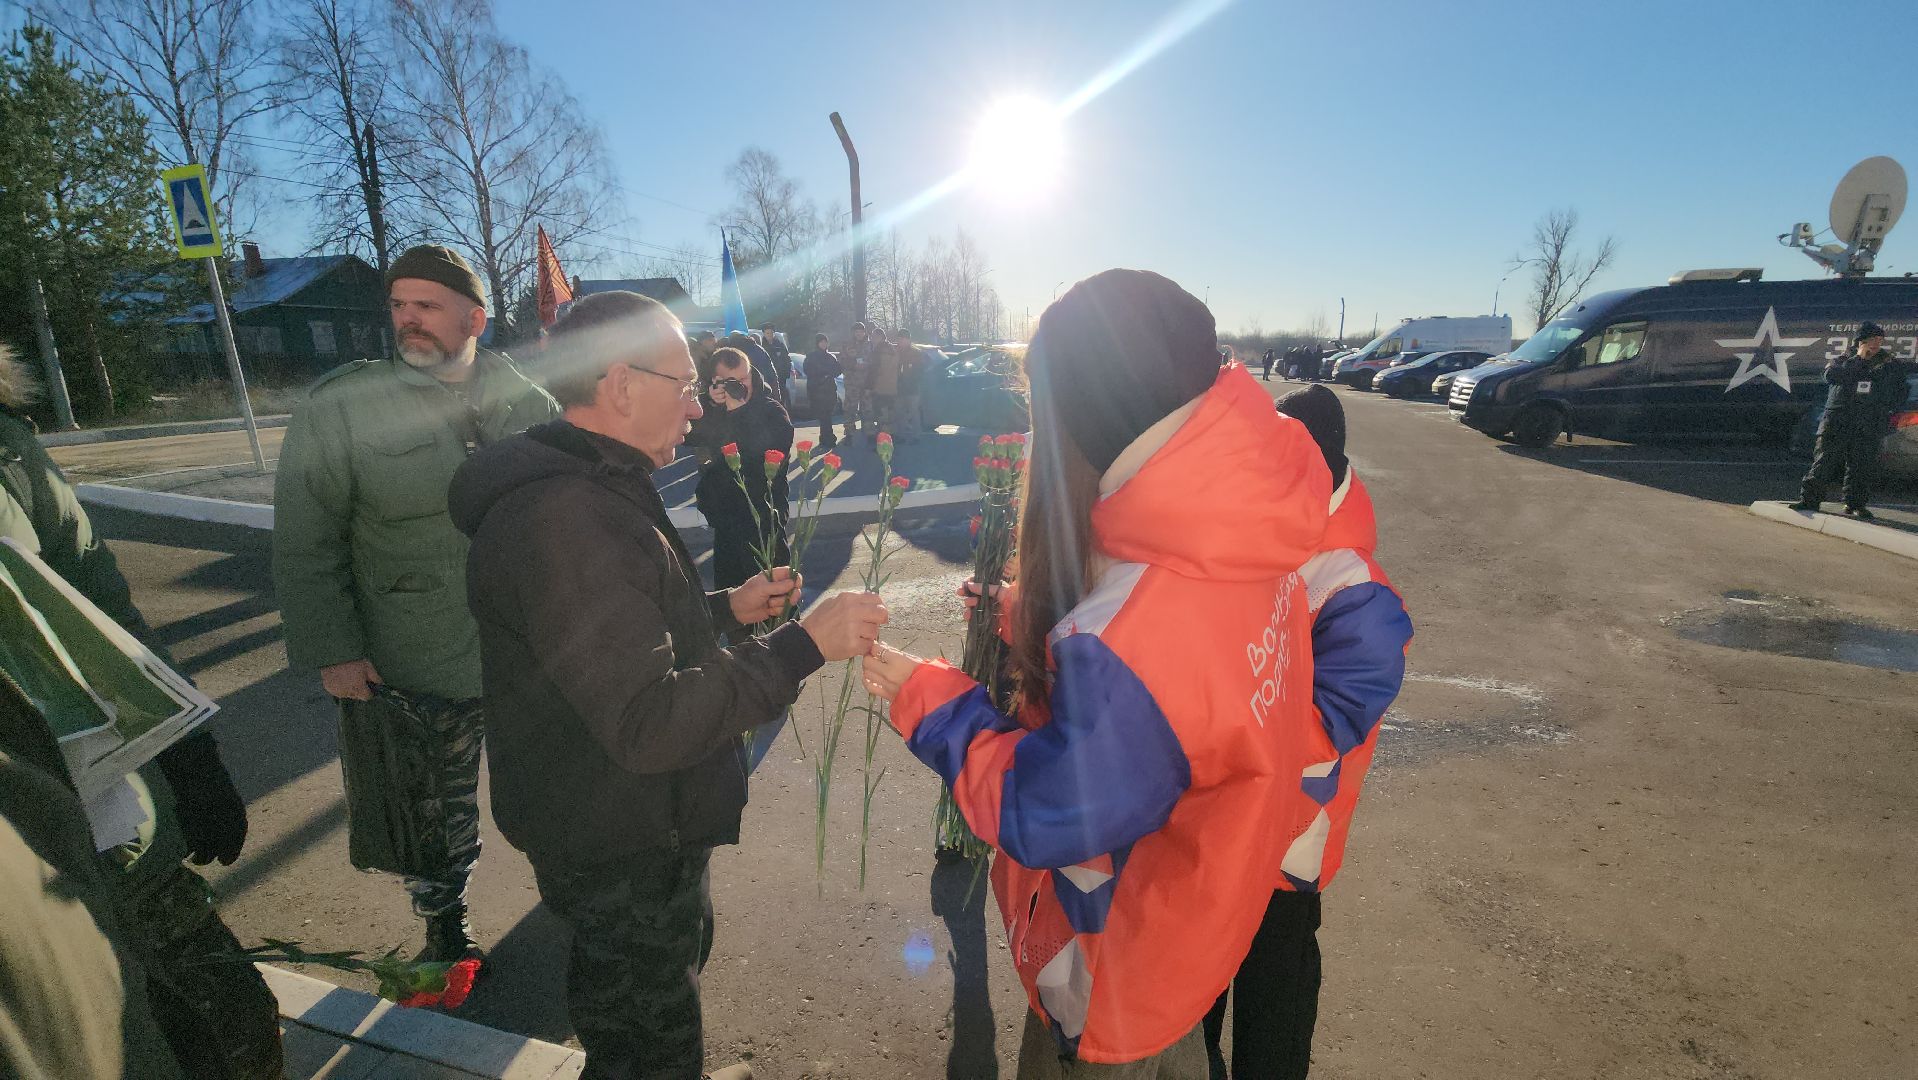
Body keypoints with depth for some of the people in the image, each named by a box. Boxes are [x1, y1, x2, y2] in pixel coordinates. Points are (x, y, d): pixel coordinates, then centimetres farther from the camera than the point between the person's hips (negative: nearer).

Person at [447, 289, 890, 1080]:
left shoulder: (592, 488, 5)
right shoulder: (564, 518, -31)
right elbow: (649, 723, -34)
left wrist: (728, 609, 4)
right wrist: (803, 646, -30)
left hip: (642, 823, 10)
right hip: (618, 856, -10)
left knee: (685, 949, 34)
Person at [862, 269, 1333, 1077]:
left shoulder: (1124, 646, -43)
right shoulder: (1244, 531, -16)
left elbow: (1039, 818, -28)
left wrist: (929, 701, -17)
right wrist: (1036, 614, -2)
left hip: (1118, 964, -7)